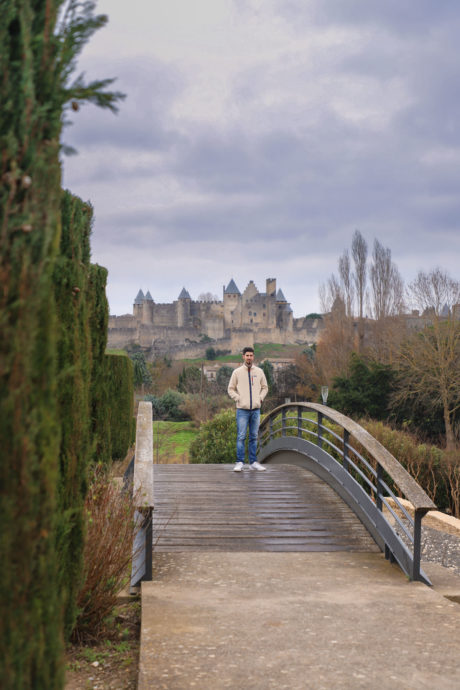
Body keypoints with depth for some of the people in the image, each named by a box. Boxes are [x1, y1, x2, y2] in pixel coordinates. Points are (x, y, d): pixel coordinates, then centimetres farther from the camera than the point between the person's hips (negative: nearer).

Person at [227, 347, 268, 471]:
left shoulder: (259, 372, 8)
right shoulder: (237, 372, 1)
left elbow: (265, 387, 17)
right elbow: (231, 389, 5)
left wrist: (260, 398, 2)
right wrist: (238, 399, -6)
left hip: (256, 409, 3)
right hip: (242, 410, -3)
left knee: (254, 437, 8)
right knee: (241, 437, -6)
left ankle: (253, 462, 13)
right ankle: (240, 462, -3)